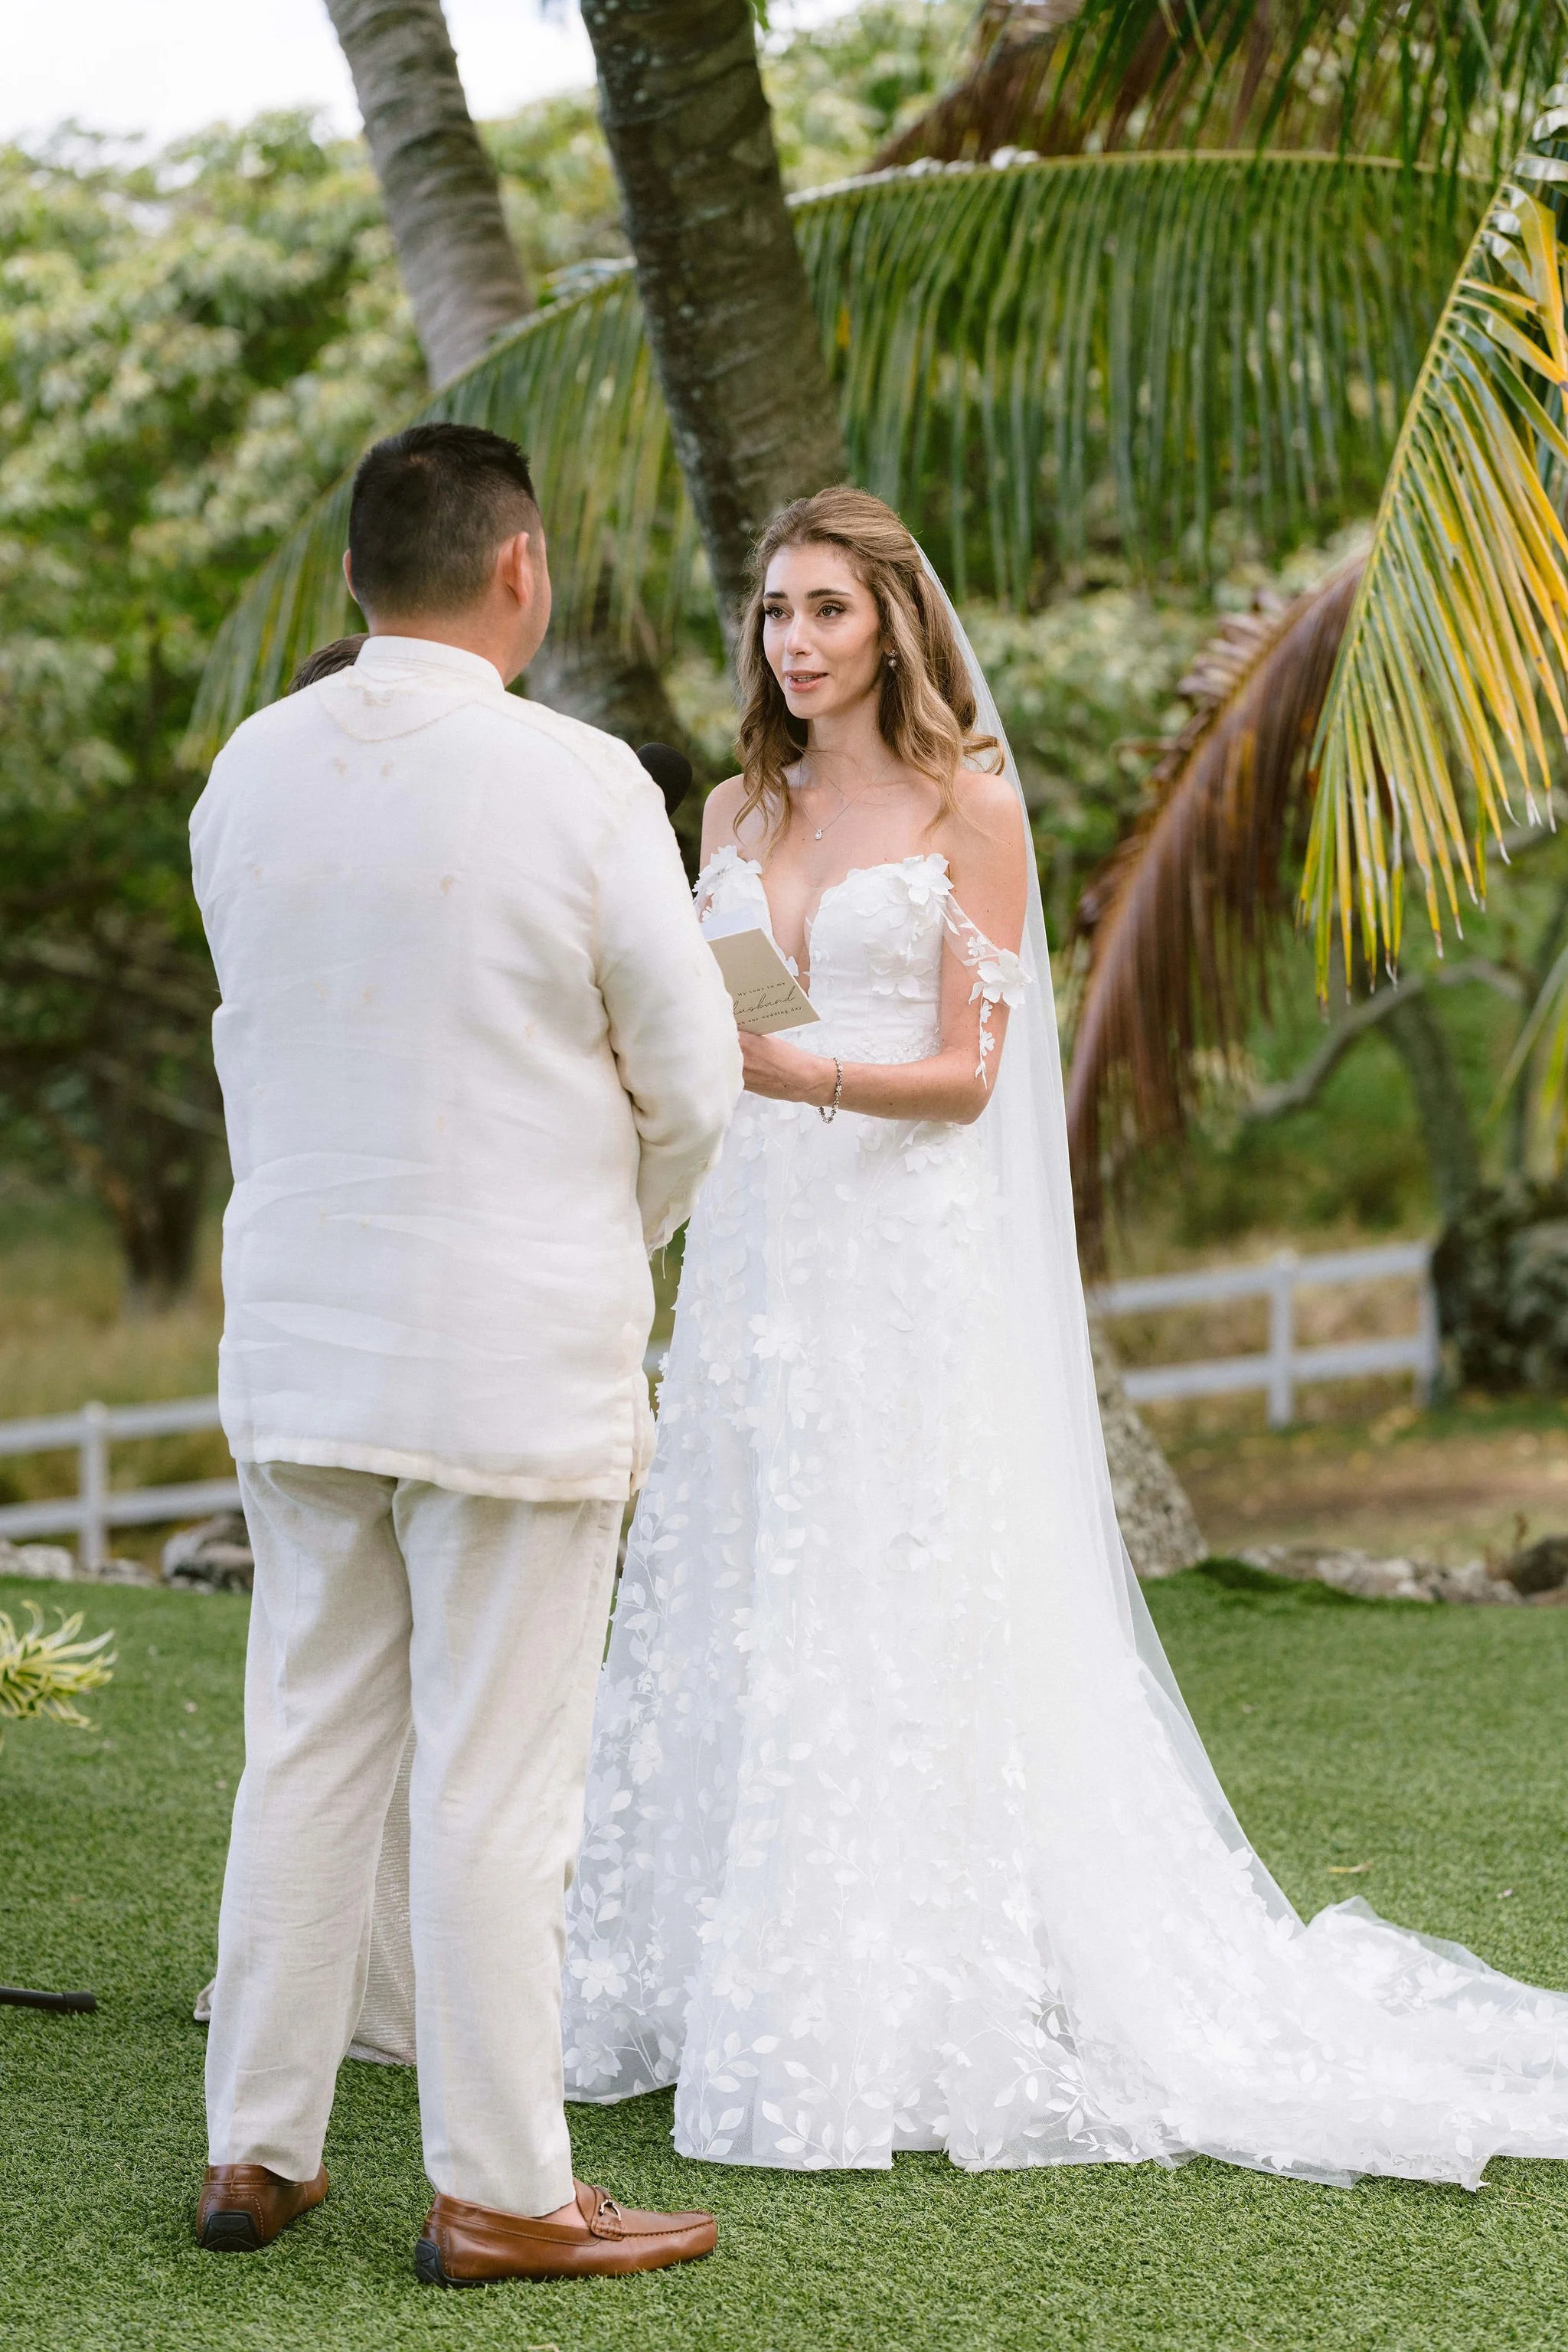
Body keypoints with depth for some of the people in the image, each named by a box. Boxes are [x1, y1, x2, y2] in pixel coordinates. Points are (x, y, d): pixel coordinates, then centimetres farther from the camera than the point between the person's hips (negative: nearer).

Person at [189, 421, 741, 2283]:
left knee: (303, 1753, 14)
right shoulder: (578, 783, -14)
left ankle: (258, 2151, 22)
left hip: (297, 1340, 5)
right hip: (517, 1356, -5)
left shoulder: (248, 773, 1)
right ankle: (495, 2195, 10)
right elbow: (695, 1082, -8)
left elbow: (252, 1031, 10)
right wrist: (616, 1238, 11)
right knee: (497, 1783, 2)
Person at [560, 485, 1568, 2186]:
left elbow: (965, 1074, -7)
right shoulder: (737, 815, 14)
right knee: (738, 1619, 3)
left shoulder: (968, 807, -1)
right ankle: (738, 1988, 10)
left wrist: (804, 1074, -23)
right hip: (755, 1249, 5)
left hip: (910, 1264, -5)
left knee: (901, 1621, -7)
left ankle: (912, 2016, -1)